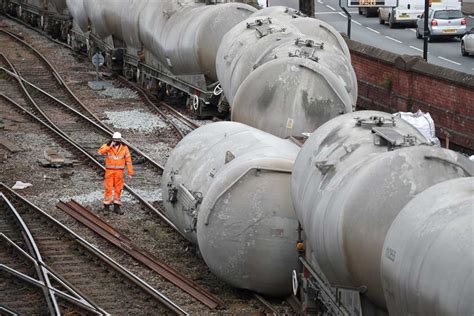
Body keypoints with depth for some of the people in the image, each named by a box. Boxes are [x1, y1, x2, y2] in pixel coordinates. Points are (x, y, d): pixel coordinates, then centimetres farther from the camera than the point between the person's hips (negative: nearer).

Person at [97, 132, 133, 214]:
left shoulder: (124, 148, -2)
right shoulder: (107, 146, -3)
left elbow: (128, 160, 1)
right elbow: (100, 152, -22)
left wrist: (130, 173, 0)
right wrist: (109, 146, -28)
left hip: (119, 171, 1)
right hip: (109, 171, -1)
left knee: (118, 189, 4)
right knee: (108, 188, -2)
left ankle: (116, 206, 11)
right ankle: (106, 205, 7)